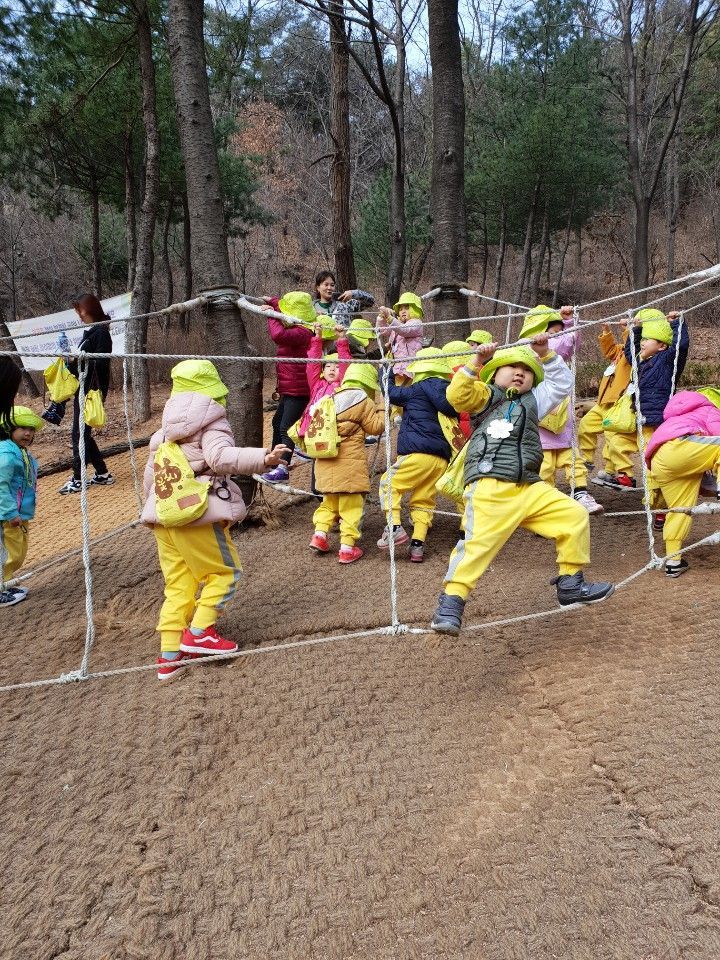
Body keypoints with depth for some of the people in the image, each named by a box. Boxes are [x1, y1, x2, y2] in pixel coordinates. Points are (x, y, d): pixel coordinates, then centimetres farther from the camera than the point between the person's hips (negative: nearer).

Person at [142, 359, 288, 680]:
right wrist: (264, 458, -34)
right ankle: (199, 633, 3)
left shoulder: (163, 433, 18)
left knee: (178, 585, 13)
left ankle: (169, 654, 14)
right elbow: (220, 457, -24)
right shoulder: (212, 424, -5)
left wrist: (154, 509, 34)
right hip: (198, 515, -7)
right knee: (225, 572, 9)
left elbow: (150, 474, 21)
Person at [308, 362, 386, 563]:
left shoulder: (333, 398, 14)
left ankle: (320, 533, 11)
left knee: (330, 500, 22)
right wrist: (382, 413, 14)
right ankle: (347, 547, 2)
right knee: (351, 504, 1)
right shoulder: (362, 400, -5)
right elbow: (374, 426, -3)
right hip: (349, 462, -6)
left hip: (326, 461, 6)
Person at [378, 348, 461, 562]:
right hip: (442, 458, 7)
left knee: (388, 484, 5)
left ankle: (395, 527, -9)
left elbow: (392, 393, 11)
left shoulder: (420, 388, -1)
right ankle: (418, 545, 4)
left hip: (418, 453, -6)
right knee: (424, 500, 10)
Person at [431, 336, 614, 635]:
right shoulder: (485, 396, 11)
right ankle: (451, 603, -11)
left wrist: (546, 355, 14)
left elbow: (561, 383, 24)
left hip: (530, 488, 6)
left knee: (575, 516, 0)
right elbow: (457, 395, -6)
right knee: (477, 542, -19)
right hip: (490, 489, -6)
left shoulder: (533, 400, 27)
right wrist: (476, 363, -12)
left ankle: (570, 584, 13)